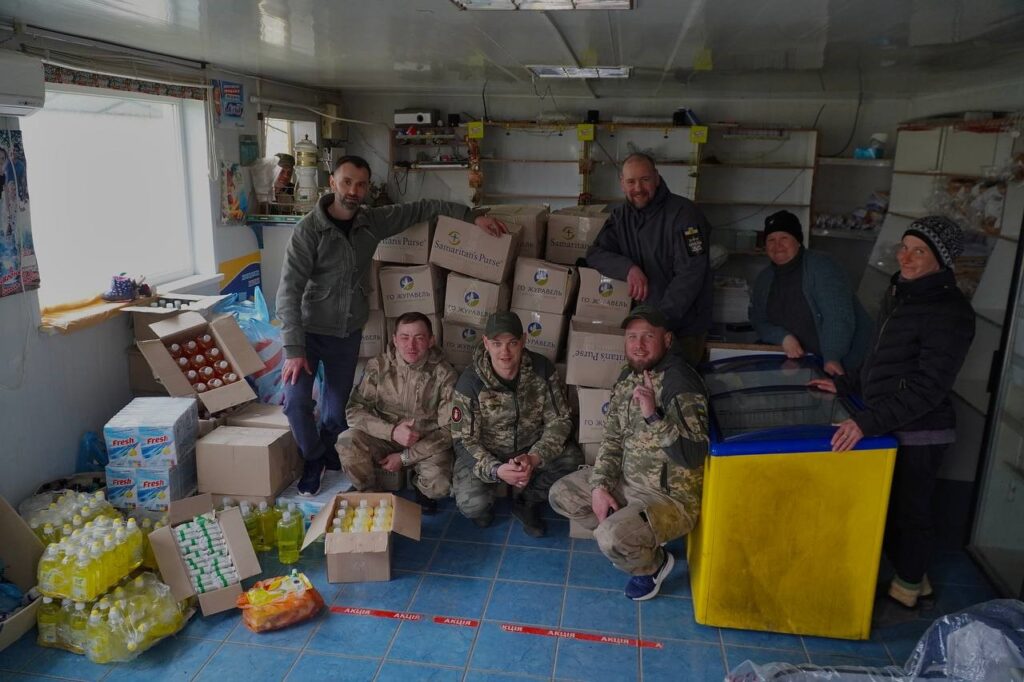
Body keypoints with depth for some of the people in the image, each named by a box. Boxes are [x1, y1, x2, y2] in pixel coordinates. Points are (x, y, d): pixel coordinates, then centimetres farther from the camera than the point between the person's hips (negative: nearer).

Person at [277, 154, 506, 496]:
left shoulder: (373, 221, -5)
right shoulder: (309, 230, -19)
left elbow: (422, 208, 5)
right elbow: (289, 291, -21)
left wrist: (472, 217, -4)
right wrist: (293, 348, -27)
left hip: (349, 332, 4)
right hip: (309, 329, -3)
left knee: (338, 404, 8)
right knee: (296, 400, -15)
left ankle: (330, 455, 36)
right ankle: (313, 458, 12)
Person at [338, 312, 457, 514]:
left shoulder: (443, 374, -15)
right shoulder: (378, 366, -10)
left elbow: (449, 429, -13)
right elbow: (354, 411, -12)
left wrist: (405, 458, -16)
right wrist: (392, 431, -29)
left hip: (426, 445, -1)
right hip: (385, 438, 2)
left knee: (439, 486, -29)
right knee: (347, 441, -26)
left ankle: (422, 490, 11)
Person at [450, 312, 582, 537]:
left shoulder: (542, 369, -14)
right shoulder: (470, 383, -20)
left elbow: (559, 421, -11)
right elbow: (464, 440, -17)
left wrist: (534, 458, -27)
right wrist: (496, 470, -34)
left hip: (531, 449, 3)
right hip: (485, 453, -2)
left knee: (572, 459, -23)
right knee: (471, 504, -28)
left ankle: (527, 501, 5)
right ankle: (484, 505, 13)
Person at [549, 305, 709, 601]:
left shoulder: (680, 382, -23)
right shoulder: (627, 379, 3)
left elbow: (693, 456, -31)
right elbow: (612, 439, 7)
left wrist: (653, 415, -38)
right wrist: (600, 486, -4)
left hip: (671, 497, -8)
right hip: (626, 479, 9)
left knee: (612, 539, -30)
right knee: (561, 495, 9)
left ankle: (655, 563, 6)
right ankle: (634, 542, 14)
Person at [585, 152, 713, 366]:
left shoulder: (684, 213, -13)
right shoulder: (621, 216, 6)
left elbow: (690, 275, -20)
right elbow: (595, 253, -3)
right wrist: (629, 268, -22)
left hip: (684, 329, -4)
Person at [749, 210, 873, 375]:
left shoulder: (821, 266, -12)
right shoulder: (765, 279, 6)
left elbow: (838, 316, -21)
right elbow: (759, 322, 7)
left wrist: (833, 358, -31)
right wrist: (783, 337, -13)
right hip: (799, 356, 6)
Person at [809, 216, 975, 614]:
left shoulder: (950, 311, -17)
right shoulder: (899, 295, 9)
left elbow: (928, 386, -24)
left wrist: (868, 423, -30)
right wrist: (845, 386, 15)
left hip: (919, 434, -8)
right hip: (890, 429, 8)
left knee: (909, 512, 6)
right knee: (887, 508, 16)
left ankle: (908, 592, 25)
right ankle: (911, 579, 35)